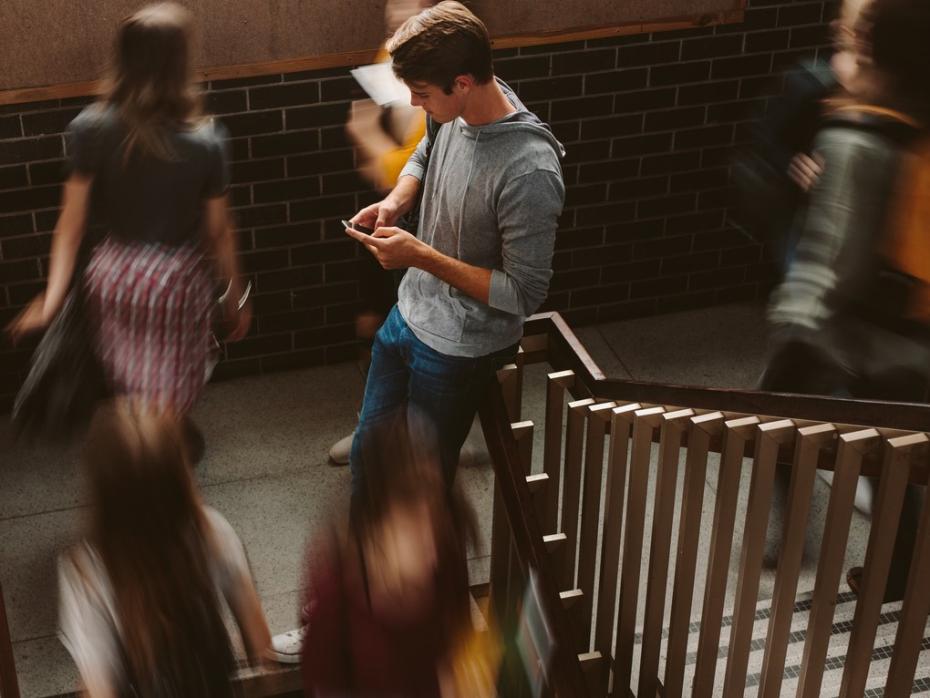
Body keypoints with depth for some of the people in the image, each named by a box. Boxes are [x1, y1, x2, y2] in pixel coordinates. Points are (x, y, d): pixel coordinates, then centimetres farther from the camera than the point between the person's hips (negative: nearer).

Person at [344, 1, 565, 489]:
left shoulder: (529, 171, -33)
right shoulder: (457, 114, -9)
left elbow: (524, 295, -27)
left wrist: (422, 257, -28)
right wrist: (395, 201, -6)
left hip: (458, 349, -8)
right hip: (408, 315, 8)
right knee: (367, 459, 23)